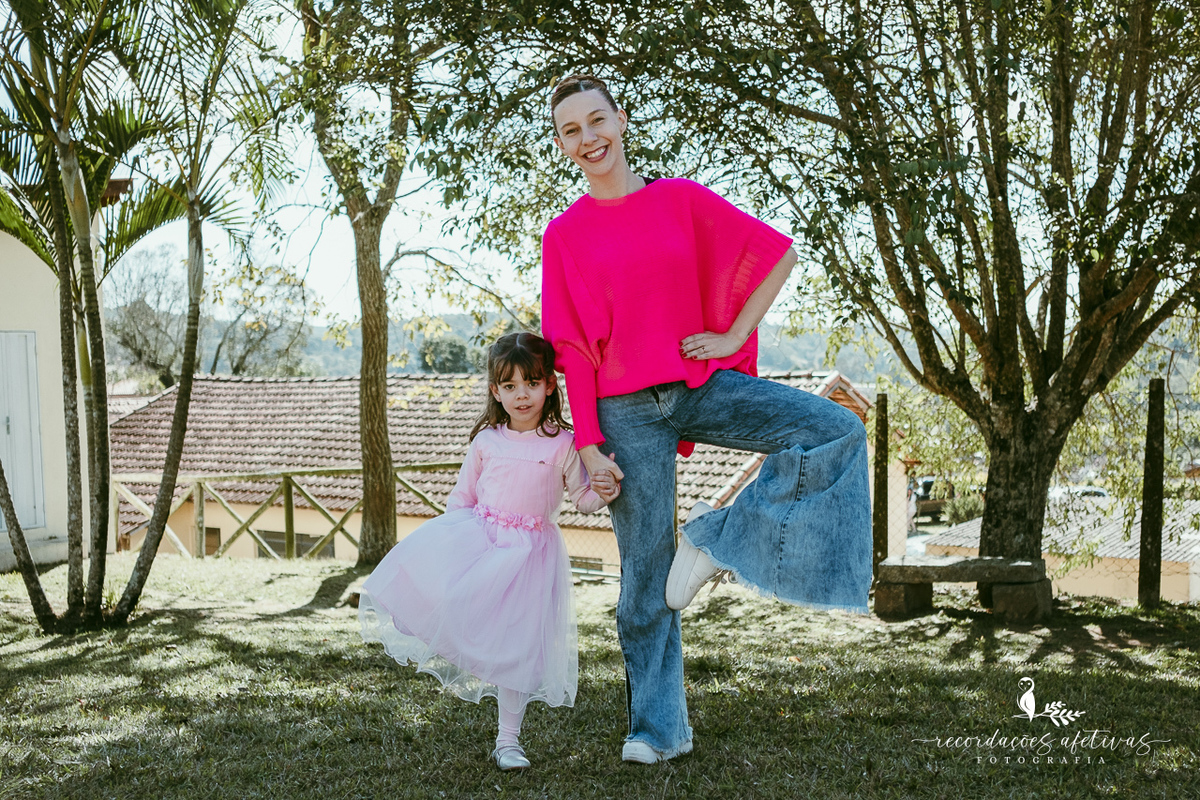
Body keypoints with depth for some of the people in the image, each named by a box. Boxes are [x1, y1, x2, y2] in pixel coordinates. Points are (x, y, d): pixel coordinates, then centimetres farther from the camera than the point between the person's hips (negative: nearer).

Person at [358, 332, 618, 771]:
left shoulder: (563, 444, -2)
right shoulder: (486, 441, 4)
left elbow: (582, 498, 2)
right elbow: (462, 496, 12)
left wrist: (603, 491, -19)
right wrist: (446, 538, 4)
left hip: (529, 550, -2)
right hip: (478, 537, 2)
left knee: (516, 645, -1)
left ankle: (508, 739, 13)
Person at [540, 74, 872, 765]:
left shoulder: (682, 200, 3)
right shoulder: (565, 234, 3)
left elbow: (779, 254, 6)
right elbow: (572, 348, 1)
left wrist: (734, 333, -2)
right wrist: (587, 441, -4)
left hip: (703, 384, 1)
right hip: (627, 410, -1)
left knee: (837, 432, -20)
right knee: (646, 572, 2)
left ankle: (716, 539, -9)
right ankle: (658, 728, 15)